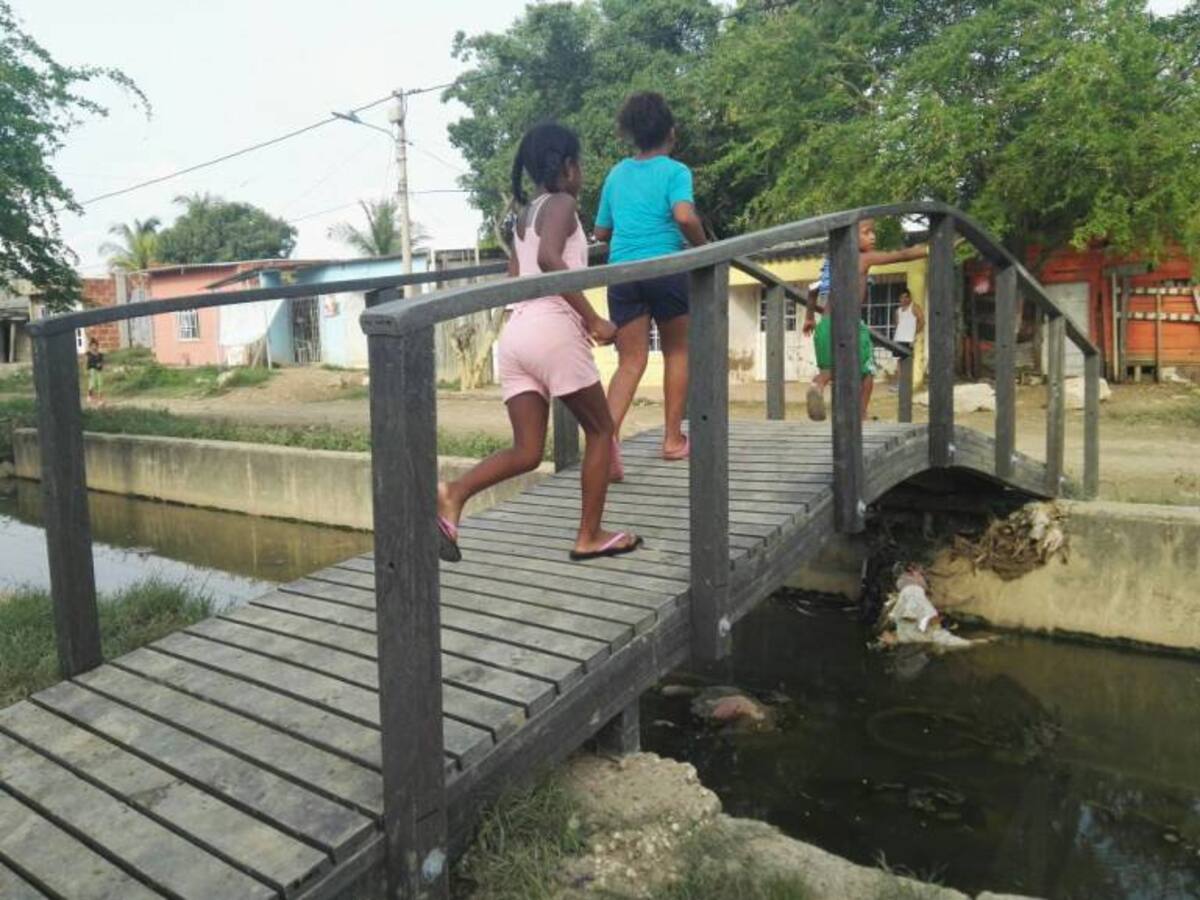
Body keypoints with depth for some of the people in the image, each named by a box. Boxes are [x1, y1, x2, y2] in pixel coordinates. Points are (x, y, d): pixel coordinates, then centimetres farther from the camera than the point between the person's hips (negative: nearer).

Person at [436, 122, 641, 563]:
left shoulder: (524, 216, 23)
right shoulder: (562, 204, 0)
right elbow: (549, 259, -20)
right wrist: (592, 319, -17)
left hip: (514, 333, 7)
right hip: (552, 328, -7)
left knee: (526, 452, 6)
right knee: (600, 429, 10)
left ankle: (453, 494, -17)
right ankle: (590, 536, 13)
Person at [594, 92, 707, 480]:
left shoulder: (616, 174, 15)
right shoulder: (675, 171, 0)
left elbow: (601, 232, 19)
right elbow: (685, 216, -19)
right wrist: (703, 248, -2)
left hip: (622, 273, 4)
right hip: (666, 270, -3)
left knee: (631, 361, 3)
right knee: (677, 351, 15)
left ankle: (608, 432, -20)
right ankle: (673, 439, 19)